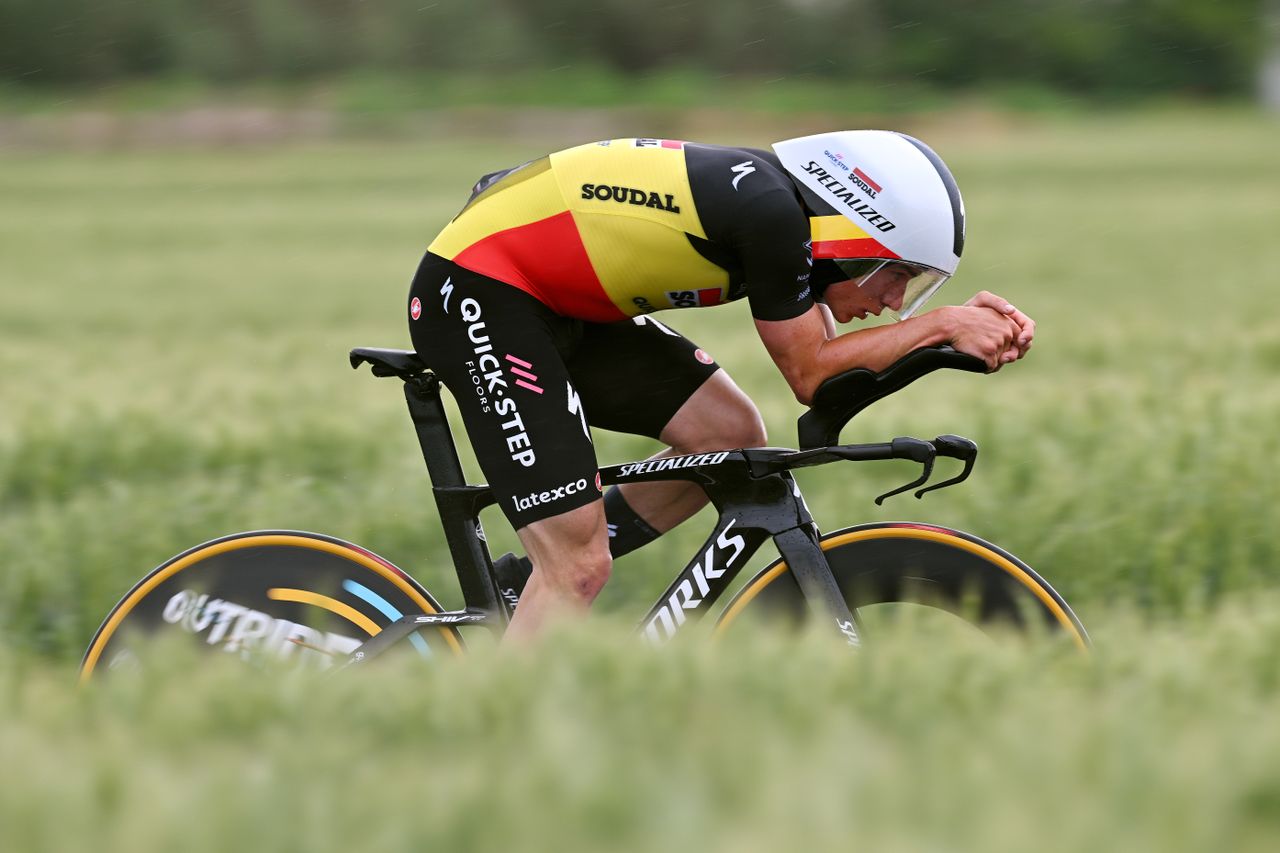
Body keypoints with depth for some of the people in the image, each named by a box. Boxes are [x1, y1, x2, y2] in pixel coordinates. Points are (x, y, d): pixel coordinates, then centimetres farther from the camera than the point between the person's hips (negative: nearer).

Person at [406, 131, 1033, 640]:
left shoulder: (787, 200, 4)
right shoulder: (770, 212, -23)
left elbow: (825, 358, 9)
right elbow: (809, 374, -14)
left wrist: (961, 328, -2)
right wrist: (940, 326, -10)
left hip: (558, 302, 10)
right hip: (476, 296, -10)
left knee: (731, 434, 4)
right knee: (581, 566, -13)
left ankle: (526, 592, 14)